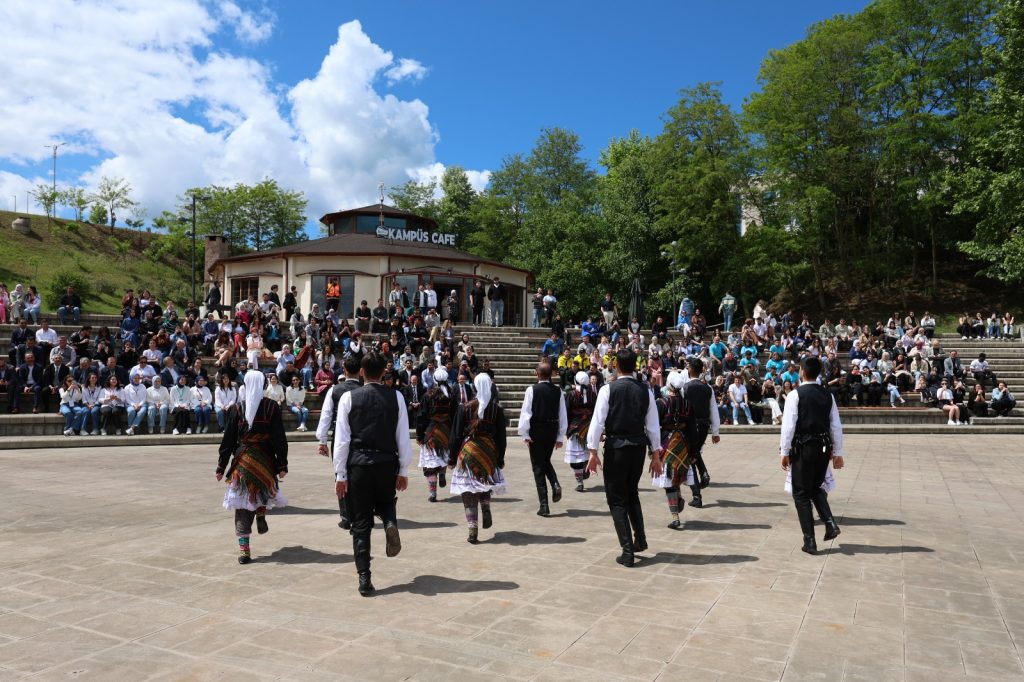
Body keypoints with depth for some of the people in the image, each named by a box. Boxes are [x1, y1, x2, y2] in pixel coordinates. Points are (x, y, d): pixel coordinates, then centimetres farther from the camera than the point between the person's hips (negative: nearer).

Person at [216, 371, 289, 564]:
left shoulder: (236, 408, -2)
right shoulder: (272, 407, -4)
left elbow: (227, 440, 1)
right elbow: (280, 439, -5)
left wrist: (221, 467, 7)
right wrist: (282, 465, -1)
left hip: (242, 462, 0)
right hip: (266, 461, 0)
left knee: (242, 507, 4)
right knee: (263, 488, 33)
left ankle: (244, 549, 2)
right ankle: (261, 515, 24)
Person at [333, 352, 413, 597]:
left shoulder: (349, 398, -3)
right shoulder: (396, 397, 0)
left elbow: (342, 440, -4)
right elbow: (403, 438, 1)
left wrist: (340, 475, 2)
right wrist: (403, 471, 9)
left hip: (358, 464, -1)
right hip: (387, 464, 1)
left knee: (361, 523, 8)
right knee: (385, 502, 29)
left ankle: (364, 579, 6)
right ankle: (390, 523, -5)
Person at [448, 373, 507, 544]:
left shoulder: (465, 408, -6)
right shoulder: (497, 410, -2)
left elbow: (456, 435, -3)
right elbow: (501, 437, 3)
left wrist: (452, 458, 4)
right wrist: (500, 459, 11)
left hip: (468, 453, -2)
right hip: (489, 453, 2)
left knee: (469, 495, 4)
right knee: (484, 484, 28)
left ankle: (473, 533, 3)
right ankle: (486, 510, 9)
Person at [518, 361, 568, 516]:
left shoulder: (532, 390, -11)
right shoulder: (558, 391, 0)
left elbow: (525, 413, -12)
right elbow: (563, 415, 3)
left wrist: (525, 434, -4)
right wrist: (560, 437, 10)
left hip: (536, 431, -4)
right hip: (552, 431, 4)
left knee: (538, 467, 5)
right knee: (546, 461, 26)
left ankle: (544, 505, 4)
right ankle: (555, 485, -1)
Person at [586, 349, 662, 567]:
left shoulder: (608, 390, -9)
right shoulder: (645, 391, 2)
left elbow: (597, 421, -12)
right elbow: (653, 425, 5)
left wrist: (593, 452, -6)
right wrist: (656, 455, 12)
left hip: (616, 446, -4)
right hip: (639, 446, 4)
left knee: (617, 499, 6)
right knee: (632, 494, 25)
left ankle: (628, 551, 3)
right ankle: (640, 539, 24)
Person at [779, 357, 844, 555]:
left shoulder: (795, 395, -10)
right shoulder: (827, 395, 5)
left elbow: (788, 426, -13)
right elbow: (836, 426, 7)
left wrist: (784, 453, -6)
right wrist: (838, 453, 14)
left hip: (802, 449, -5)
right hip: (823, 448, 5)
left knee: (802, 494, 6)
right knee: (817, 488, 24)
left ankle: (810, 541, 6)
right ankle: (830, 522, 4)